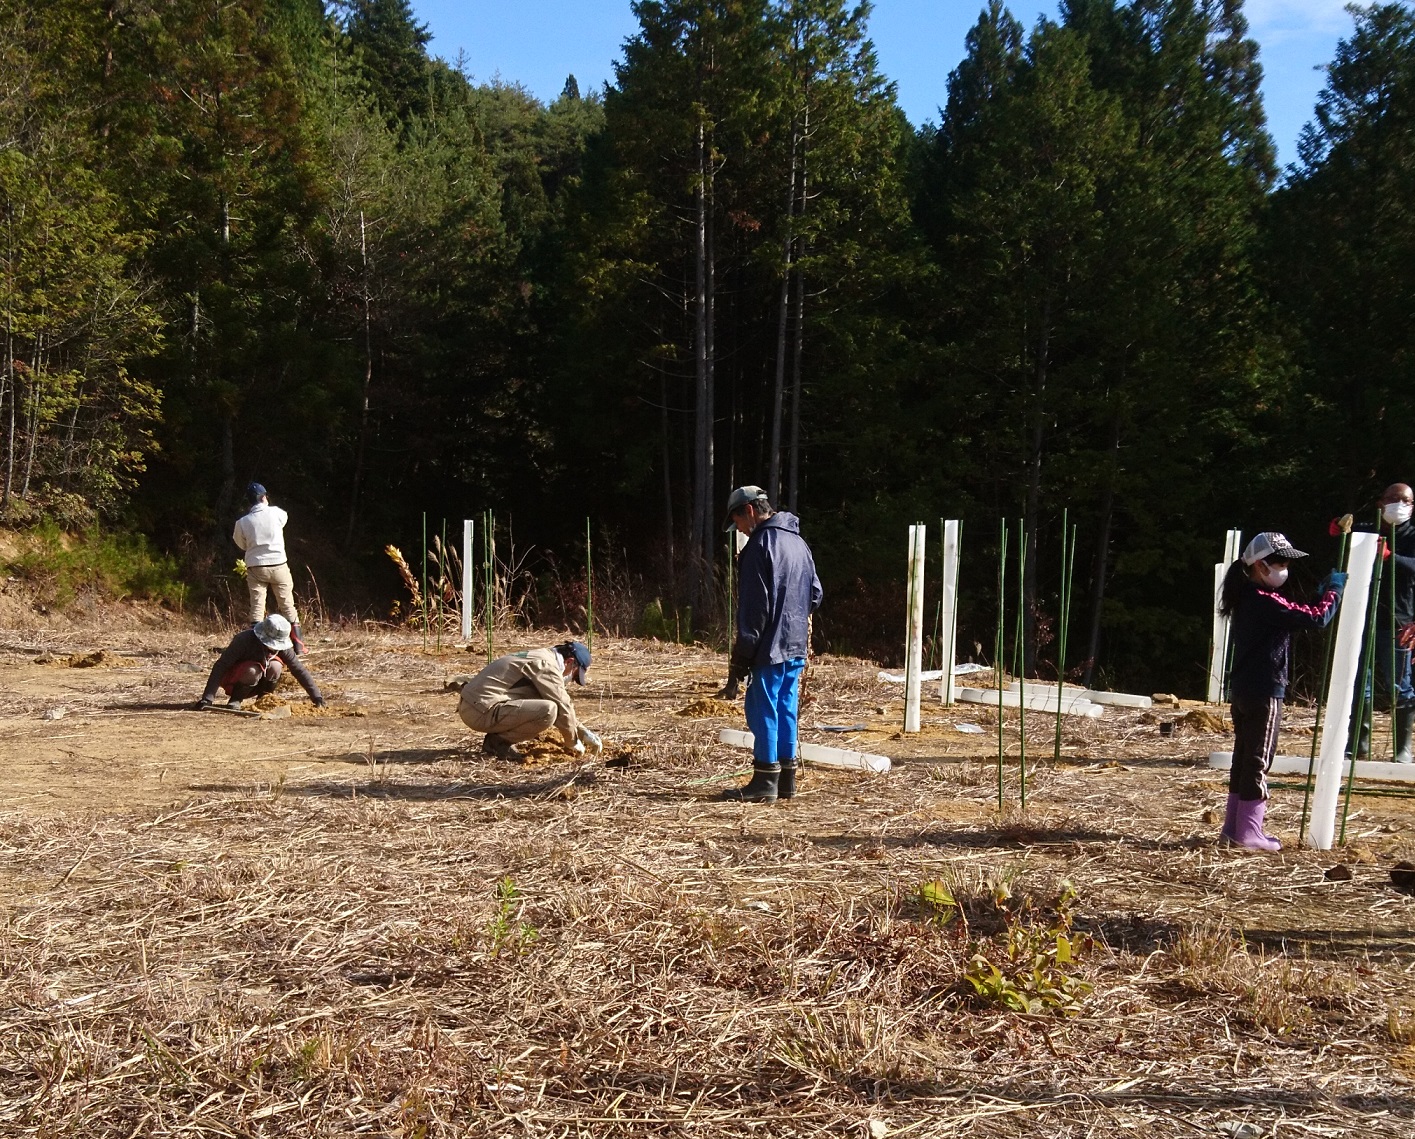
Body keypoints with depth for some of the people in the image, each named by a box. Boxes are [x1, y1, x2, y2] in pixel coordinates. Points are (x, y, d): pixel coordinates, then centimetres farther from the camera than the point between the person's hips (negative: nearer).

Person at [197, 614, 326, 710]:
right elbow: (220, 666, -32)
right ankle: (235, 699, -12)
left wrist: (316, 697, -19)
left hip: (256, 685, 4)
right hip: (232, 680, -4)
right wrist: (207, 699, -39)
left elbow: (299, 670, -13)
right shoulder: (244, 640, -31)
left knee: (276, 666, -27)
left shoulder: (282, 645, -17)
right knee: (253, 671, -36)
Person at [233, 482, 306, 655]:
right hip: (278, 565, 0)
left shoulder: (242, 522, -4)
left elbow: (241, 545, 10)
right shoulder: (276, 513, -5)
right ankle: (298, 645, 10)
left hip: (255, 568, 0)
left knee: (257, 608, 3)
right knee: (288, 606, 8)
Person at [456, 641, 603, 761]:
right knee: (548, 711, -21)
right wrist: (573, 742, 6)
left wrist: (584, 732, 26)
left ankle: (496, 738, 12)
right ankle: (500, 741, -6)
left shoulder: (540, 657, 21)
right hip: (482, 711, -10)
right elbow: (562, 706, -9)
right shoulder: (548, 665, -10)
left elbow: (563, 702, 28)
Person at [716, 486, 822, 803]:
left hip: (769, 646, -8)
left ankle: (765, 782, 1)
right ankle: (786, 778, 17)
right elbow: (816, 593, 19)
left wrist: (739, 661, -14)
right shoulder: (799, 542, 14)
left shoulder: (761, 543, -13)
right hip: (797, 646, 8)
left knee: (762, 711, -2)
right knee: (786, 709, 13)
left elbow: (753, 607, -16)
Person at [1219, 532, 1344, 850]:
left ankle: (1233, 826, 21)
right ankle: (1249, 832, 1)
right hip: (1265, 693, -9)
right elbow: (1318, 618, -20)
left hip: (1242, 690, 9)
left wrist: (1321, 593, 8)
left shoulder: (1246, 599, 11)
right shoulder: (1267, 602, -18)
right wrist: (1334, 590, -5)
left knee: (1243, 758, 15)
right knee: (1258, 761, -3)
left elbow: (1293, 616, 17)